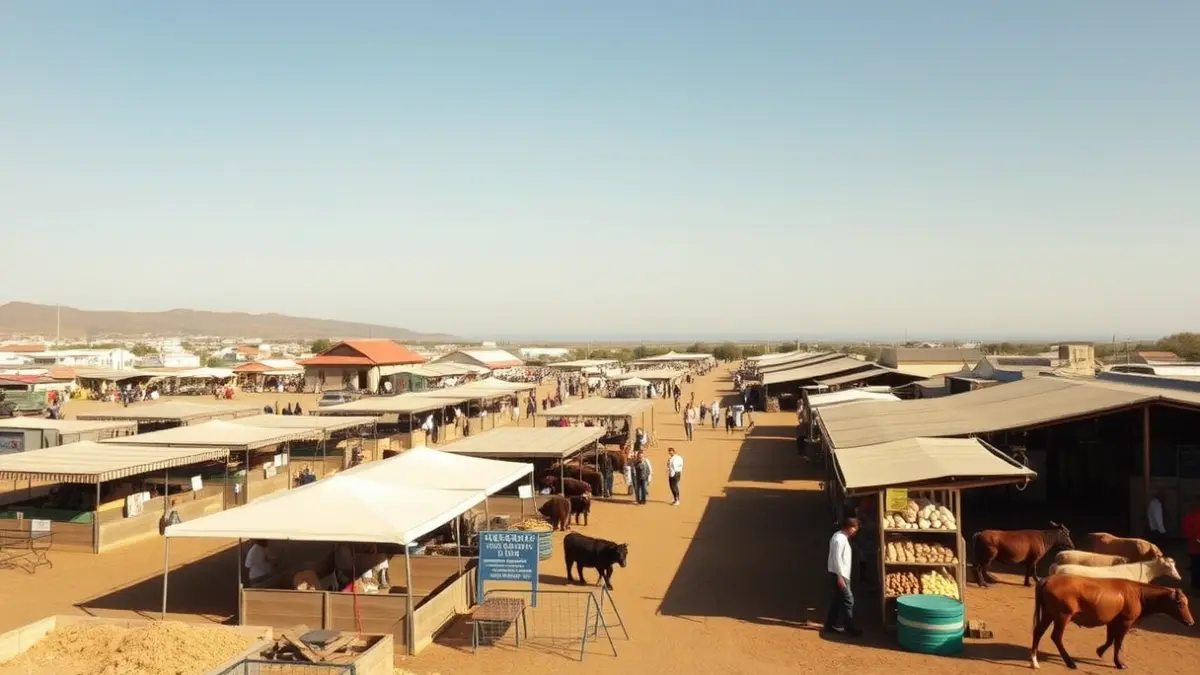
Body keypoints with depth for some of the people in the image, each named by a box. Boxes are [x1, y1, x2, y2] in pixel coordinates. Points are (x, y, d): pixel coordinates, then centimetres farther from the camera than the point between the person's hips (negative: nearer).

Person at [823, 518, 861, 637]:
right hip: (838, 575, -10)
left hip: (841, 574, 10)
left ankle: (830, 625, 20)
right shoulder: (839, 539, -20)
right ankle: (850, 628, 5)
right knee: (848, 600, -4)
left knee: (838, 600, 14)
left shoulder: (842, 537, 13)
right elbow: (836, 559, -23)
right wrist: (840, 577, -22)